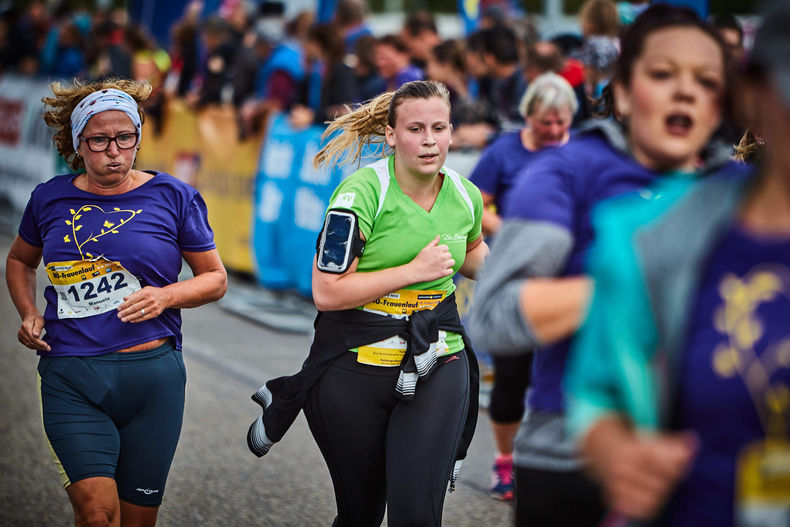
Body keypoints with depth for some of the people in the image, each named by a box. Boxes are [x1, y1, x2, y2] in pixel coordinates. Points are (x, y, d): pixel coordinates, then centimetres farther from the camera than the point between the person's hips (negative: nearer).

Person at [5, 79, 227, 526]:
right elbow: (20, 260, 25)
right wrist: (29, 313, 7)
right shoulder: (51, 199, 7)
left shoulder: (172, 197, 2)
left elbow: (215, 278, 9)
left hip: (152, 376, 0)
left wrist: (167, 296, -10)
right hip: (70, 377, 0)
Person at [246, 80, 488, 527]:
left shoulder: (466, 196, 3)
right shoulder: (361, 193, -14)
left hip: (436, 365, 3)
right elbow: (328, 292, -19)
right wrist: (414, 270, -19)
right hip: (354, 367, -3)